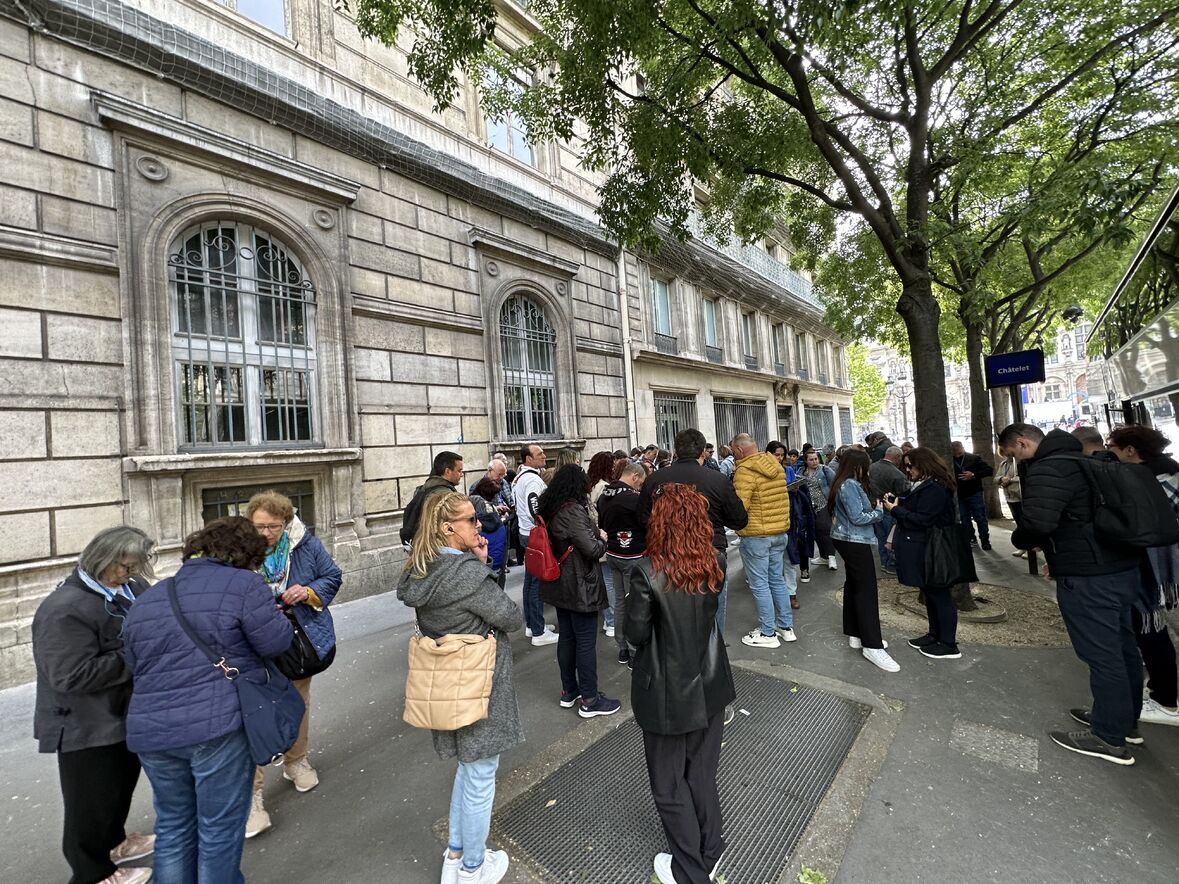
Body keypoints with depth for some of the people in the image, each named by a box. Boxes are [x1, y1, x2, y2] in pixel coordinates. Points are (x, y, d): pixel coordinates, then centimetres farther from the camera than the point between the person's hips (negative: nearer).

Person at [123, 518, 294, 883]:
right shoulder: (243, 584, -11)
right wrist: (274, 615, 8)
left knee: (173, 825, 24)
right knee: (220, 829, 10)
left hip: (150, 730, 7)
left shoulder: (145, 601, 14)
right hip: (218, 726, -7)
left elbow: (136, 666, 20)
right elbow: (277, 642, -10)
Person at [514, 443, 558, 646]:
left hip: (525, 533, 10)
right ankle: (539, 632, 5)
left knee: (530, 580, 17)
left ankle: (531, 624, 29)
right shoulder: (533, 479, -20)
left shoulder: (519, 477, 11)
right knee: (538, 583, -3)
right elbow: (535, 510, -29)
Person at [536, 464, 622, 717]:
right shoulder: (573, 511, -23)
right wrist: (602, 538, -4)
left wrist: (594, 535, 7)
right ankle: (589, 699, 15)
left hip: (559, 585, 9)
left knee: (566, 637, 18)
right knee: (586, 641, 3)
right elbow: (592, 549, -25)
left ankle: (569, 692, 31)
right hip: (580, 586, -9)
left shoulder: (549, 509, 5)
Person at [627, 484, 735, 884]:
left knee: (669, 783, 20)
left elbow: (636, 633, -16)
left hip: (668, 694, -5)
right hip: (710, 687, 5)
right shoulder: (715, 566, -11)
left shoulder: (649, 573, -26)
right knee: (702, 773, 26)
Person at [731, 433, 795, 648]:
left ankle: (767, 633, 13)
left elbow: (739, 506, -24)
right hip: (780, 531, 8)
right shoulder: (775, 465, 7)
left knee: (759, 585, 4)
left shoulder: (745, 470, -19)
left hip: (756, 535, -8)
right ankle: (786, 627, 29)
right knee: (778, 580, 18)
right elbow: (782, 496, 14)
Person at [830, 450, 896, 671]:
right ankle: (872, 646, -4)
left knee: (853, 585, 15)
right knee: (867, 590, -8)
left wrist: (873, 507, 0)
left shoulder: (846, 484, 12)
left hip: (848, 540, 11)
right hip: (855, 542, -11)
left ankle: (855, 635, 25)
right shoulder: (850, 485, -19)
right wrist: (880, 511, -9)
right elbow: (857, 517, -21)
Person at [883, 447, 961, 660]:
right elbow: (912, 510, 12)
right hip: (920, 549, 10)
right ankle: (935, 634, 31)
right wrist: (895, 501, -1)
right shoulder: (922, 486, 13)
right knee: (930, 593, 18)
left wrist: (896, 510, -17)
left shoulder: (934, 489, -19)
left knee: (939, 595, 1)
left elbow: (922, 519, -23)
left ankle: (949, 645, 13)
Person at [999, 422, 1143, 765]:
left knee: (1101, 654, 1)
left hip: (1088, 578, -10)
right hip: (1122, 567, 10)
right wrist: (1056, 550, 17)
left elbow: (1037, 523, -32)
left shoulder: (1046, 469, -20)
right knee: (1121, 647, 20)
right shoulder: (1081, 461, 12)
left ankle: (1110, 738, 14)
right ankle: (1125, 719, 36)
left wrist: (1020, 540, -10)